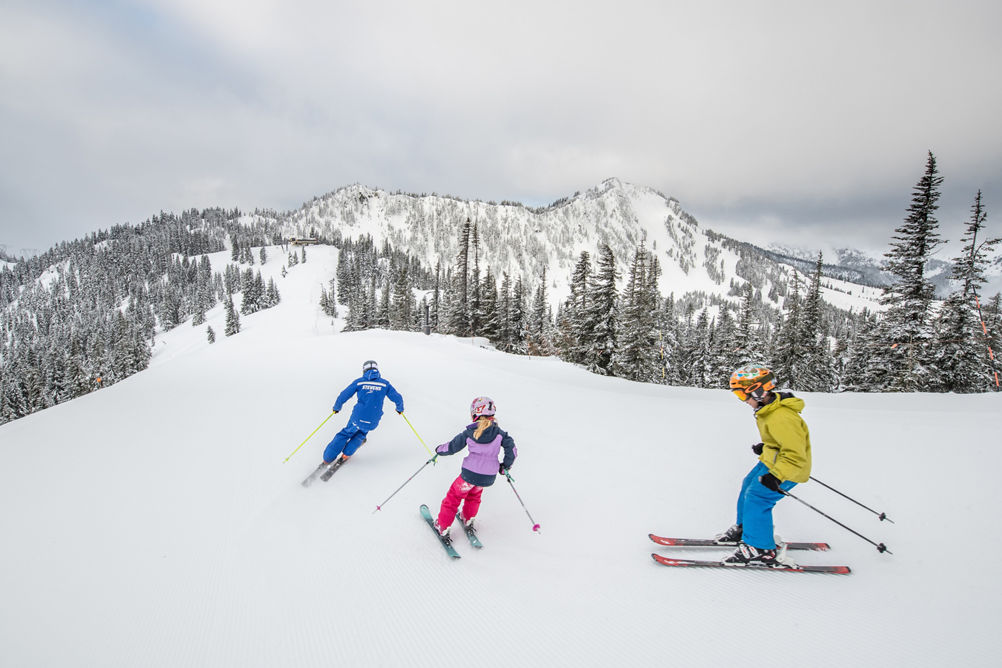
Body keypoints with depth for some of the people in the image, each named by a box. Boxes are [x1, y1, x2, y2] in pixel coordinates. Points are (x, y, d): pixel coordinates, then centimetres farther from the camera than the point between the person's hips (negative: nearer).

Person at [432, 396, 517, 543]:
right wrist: (505, 465, 12)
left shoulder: (469, 433, -11)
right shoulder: (499, 433, -5)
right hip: (489, 477, 3)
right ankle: (467, 519, 45)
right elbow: (512, 450, -3)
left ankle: (442, 527, 23)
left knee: (454, 497, 17)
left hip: (470, 474, -3)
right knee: (474, 495, 32)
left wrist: (439, 450, 17)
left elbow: (451, 447, -3)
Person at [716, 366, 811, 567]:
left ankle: (762, 550, 2)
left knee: (756, 499, -12)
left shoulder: (781, 418, -32)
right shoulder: (770, 408, 1)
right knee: (749, 485, 18)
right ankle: (744, 529, 35)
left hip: (788, 468, -11)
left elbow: (795, 454, -33)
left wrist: (776, 476, -36)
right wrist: (765, 447, 26)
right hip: (772, 460, 11)